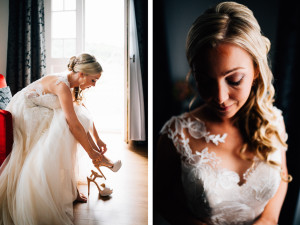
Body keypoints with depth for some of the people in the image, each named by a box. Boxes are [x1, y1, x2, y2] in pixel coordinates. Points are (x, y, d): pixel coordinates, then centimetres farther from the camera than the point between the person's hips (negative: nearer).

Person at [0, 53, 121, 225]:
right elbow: (74, 125, -30)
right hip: (23, 112, -8)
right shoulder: (62, 85, -29)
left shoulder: (73, 84, -2)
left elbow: (85, 114, 4)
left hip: (38, 112, 8)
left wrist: (97, 140, 4)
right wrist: (91, 152, -21)